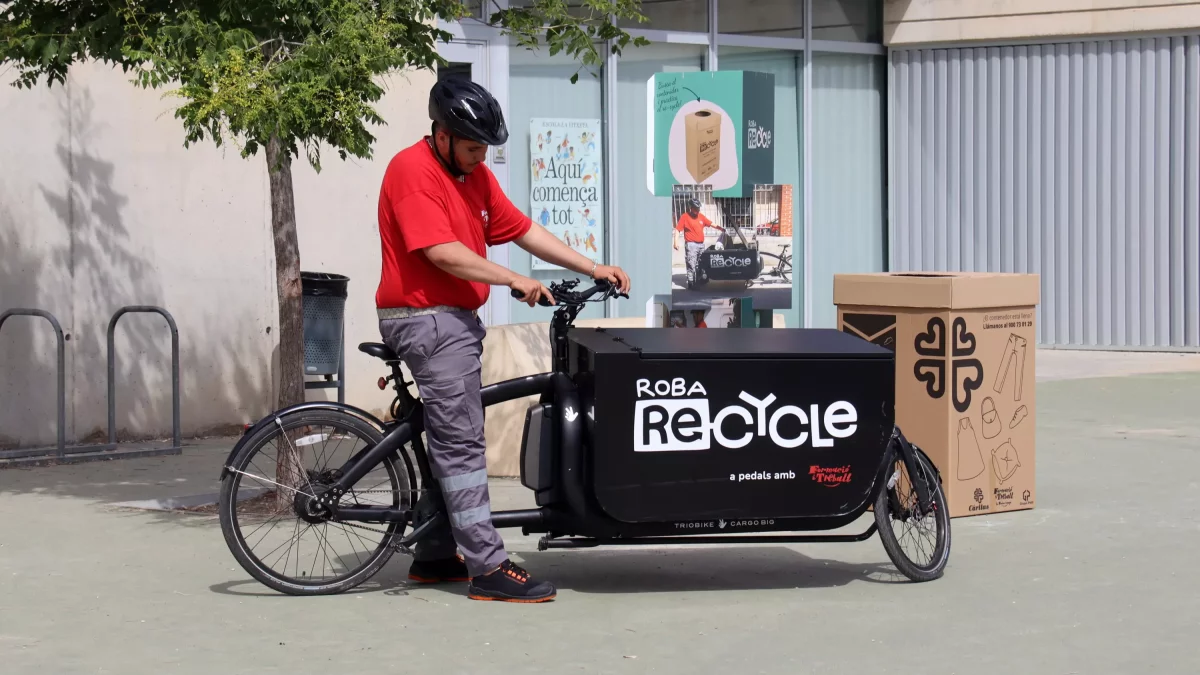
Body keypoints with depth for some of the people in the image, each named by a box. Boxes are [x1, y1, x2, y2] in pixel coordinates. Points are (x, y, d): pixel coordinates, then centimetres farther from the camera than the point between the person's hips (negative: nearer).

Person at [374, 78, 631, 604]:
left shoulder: (475, 175, 13)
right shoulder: (412, 171, -15)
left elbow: (522, 230, 12)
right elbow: (442, 252, -24)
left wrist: (594, 269, 5)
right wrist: (516, 281, -25)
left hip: (458, 319, 10)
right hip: (426, 319, -10)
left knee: (450, 441, 14)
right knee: (461, 442, -11)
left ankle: (434, 557, 23)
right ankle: (488, 569, -13)